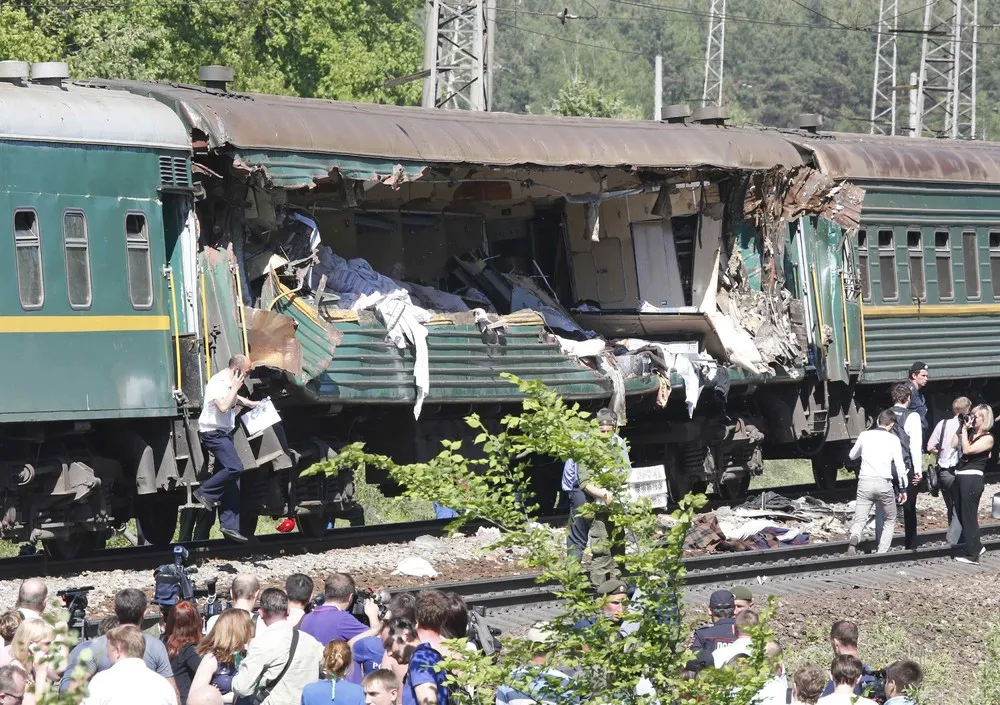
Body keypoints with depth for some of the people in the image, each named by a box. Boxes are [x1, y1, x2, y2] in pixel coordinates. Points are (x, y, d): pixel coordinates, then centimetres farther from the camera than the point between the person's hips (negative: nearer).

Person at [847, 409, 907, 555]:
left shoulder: (864, 435, 8)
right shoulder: (893, 439, 1)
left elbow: (852, 456, 24)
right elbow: (900, 465, -2)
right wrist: (903, 489, 5)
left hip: (865, 482, 1)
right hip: (884, 483, -1)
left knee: (859, 521, 0)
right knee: (889, 522, 15)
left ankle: (854, 538, -33)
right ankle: (882, 553, 1)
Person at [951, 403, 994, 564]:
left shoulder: (987, 438, -7)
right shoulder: (971, 434, 14)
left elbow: (967, 450, -17)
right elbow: (954, 444, 7)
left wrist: (965, 430, -13)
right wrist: (961, 428, 7)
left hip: (972, 478, -8)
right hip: (959, 477, 8)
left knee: (969, 516, -5)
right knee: (961, 515, 13)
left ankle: (972, 554, 0)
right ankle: (976, 546, 27)